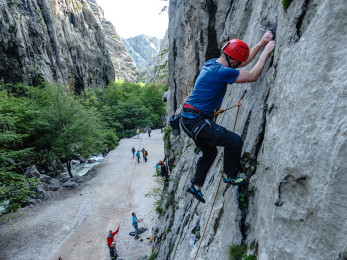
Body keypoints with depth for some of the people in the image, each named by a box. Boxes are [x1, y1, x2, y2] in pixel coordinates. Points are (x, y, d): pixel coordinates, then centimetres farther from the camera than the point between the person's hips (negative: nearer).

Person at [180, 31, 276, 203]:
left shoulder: (212, 63, 10)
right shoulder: (221, 72, -20)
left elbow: (244, 61, 22)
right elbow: (253, 76, -12)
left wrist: (261, 44, 20)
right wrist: (266, 51, -2)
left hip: (188, 119, 10)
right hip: (196, 121, -10)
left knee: (210, 152, 23)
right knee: (235, 141, -4)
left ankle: (195, 186, 35)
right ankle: (229, 176, 17)